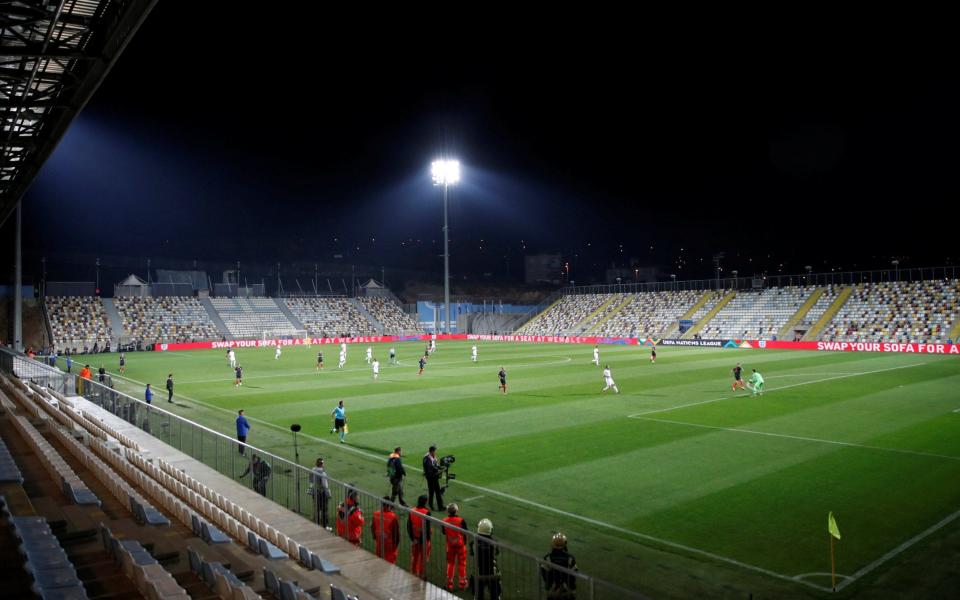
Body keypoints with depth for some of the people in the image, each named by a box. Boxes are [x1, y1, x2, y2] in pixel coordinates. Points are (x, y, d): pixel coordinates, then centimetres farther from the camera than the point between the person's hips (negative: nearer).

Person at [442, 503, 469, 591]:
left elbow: (444, 532, 1)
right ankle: (462, 583, 19)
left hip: (450, 545, 2)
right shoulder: (461, 520, -20)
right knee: (461, 564, 12)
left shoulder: (445, 521, -13)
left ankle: (449, 584, 23)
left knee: (450, 563, 17)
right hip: (460, 544, -2)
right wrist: (465, 542, 9)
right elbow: (465, 533, -9)